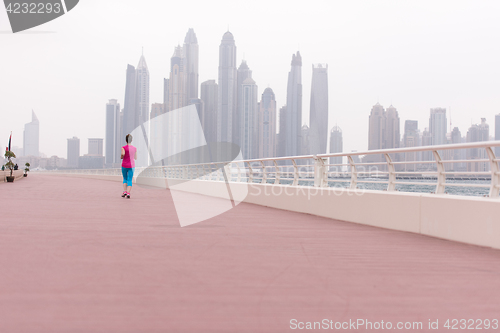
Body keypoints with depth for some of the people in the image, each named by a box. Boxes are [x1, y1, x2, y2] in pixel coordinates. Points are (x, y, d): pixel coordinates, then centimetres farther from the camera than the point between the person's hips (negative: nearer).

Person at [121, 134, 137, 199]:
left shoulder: (124, 148, -6)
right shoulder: (134, 148, 3)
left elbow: (123, 154, -25)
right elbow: (136, 158, 9)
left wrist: (121, 157, -3)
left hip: (124, 165, -1)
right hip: (132, 165, 1)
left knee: (125, 179, 18)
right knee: (130, 180, 1)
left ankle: (124, 191, 4)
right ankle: (128, 193, -16)